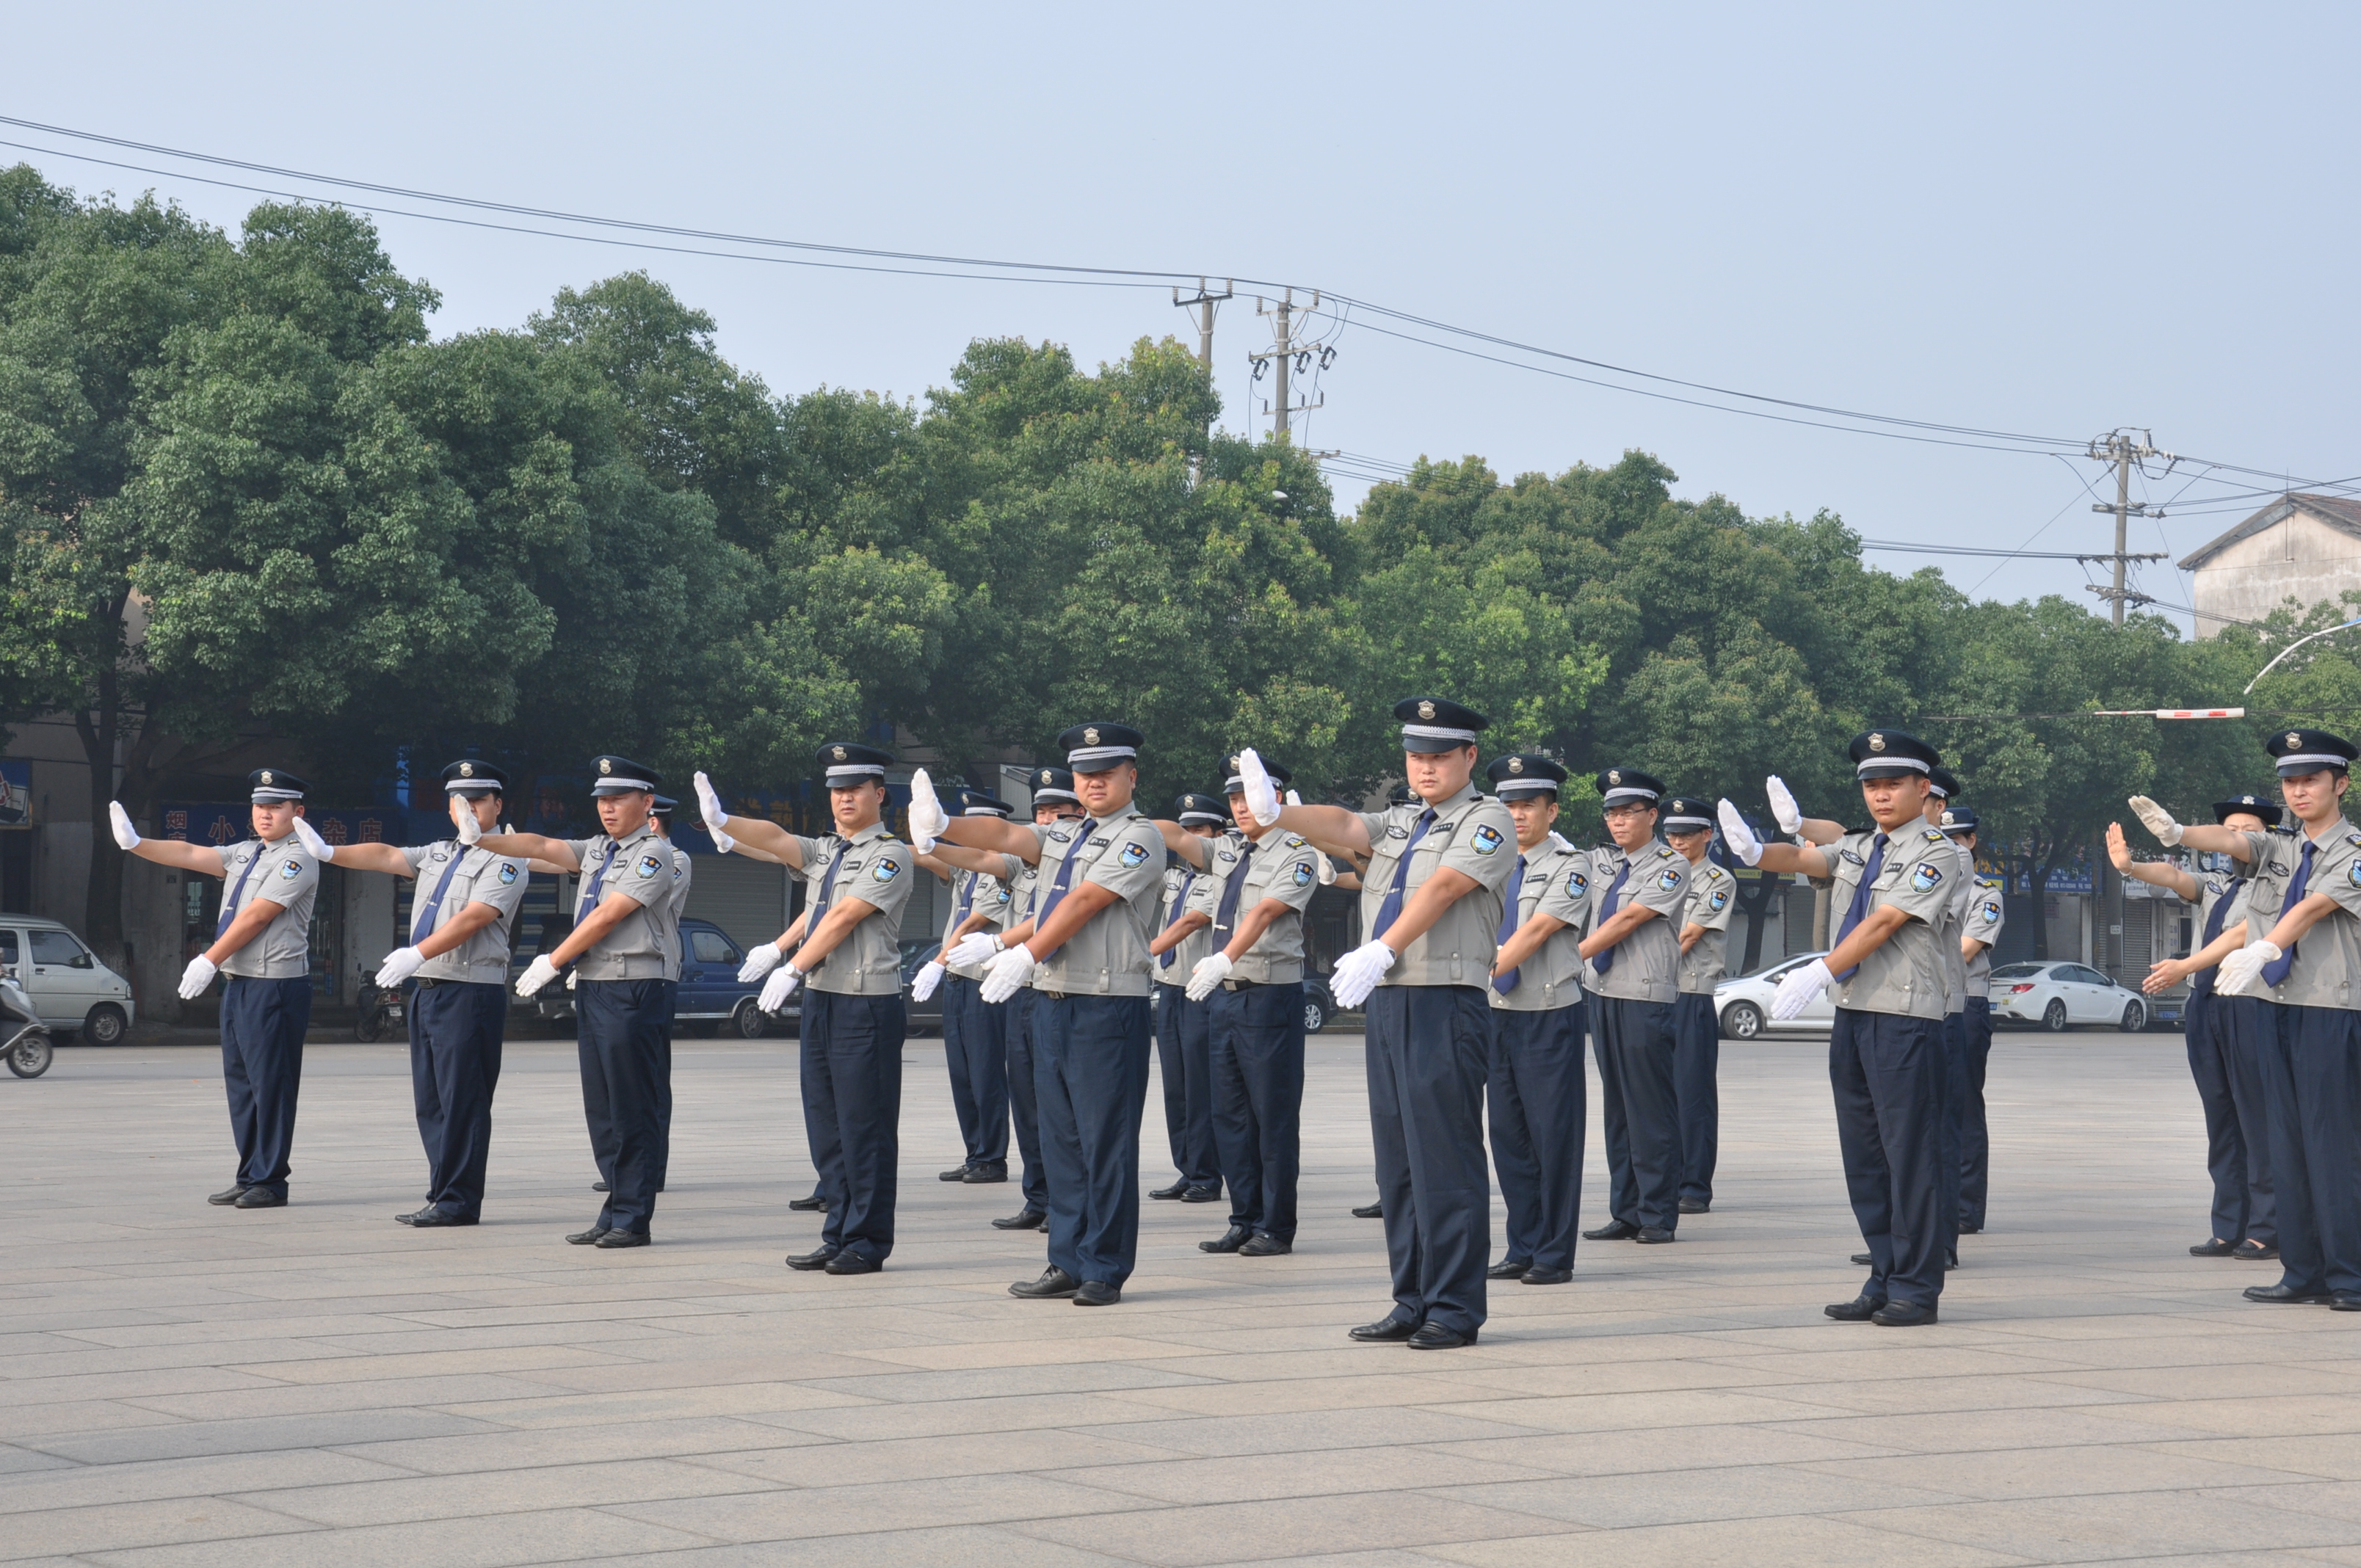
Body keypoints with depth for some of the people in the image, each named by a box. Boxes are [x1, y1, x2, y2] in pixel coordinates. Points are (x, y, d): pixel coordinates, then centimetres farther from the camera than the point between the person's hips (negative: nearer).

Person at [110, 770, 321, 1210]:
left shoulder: (297, 860, -9)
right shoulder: (244, 854, 18)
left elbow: (256, 917, -14)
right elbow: (190, 855, 12)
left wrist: (208, 961, -14)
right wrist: (135, 844, -1)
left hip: (275, 987, -9)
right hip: (237, 983, 9)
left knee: (270, 1084, -6)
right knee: (239, 1081, 10)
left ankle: (269, 1182, -2)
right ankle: (249, 1178, 15)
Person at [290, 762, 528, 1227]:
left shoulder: (506, 861, -5)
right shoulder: (437, 854, 20)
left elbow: (473, 918, -16)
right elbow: (385, 857, 16)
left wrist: (417, 954, -22)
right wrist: (328, 852, 2)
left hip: (471, 992, -8)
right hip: (426, 990, 8)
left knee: (462, 1101, -8)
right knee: (429, 1101, 8)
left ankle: (458, 1202, -5)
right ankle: (442, 1195, 12)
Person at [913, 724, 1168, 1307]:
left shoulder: (1138, 838, -6)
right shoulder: (1067, 840, 19)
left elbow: (1083, 903, -14)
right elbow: (1008, 837, 6)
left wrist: (1025, 955, -17)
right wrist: (942, 826, -10)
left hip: (1108, 1008, -8)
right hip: (1052, 1003, 8)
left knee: (1106, 1144, -4)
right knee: (1061, 1142, 10)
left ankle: (1105, 1271, 1)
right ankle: (1068, 1264, 16)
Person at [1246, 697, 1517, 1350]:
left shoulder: (1488, 821, -3)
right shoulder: (1399, 823, 19)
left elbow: (1442, 889, -17)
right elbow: (1342, 827, 2)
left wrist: (1380, 952, -30)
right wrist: (1277, 813, -18)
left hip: (1447, 1006, -8)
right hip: (1387, 1002, 8)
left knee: (1445, 1160, -7)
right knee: (1398, 1162, 9)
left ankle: (1454, 1311, -3)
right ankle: (1413, 1303, 15)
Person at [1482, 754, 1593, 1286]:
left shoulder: (1570, 865, -6)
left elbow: (1537, 930, -17)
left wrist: (1489, 969, -23)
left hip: (1550, 1016, -6)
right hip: (1499, 1015, 6)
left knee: (1553, 1137, -3)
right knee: (1508, 1137, 9)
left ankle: (1555, 1256, 2)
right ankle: (1522, 1248, 17)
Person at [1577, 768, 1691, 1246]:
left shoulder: (1670, 866, -7)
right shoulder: (1601, 861, 15)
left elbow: (1627, 920, -15)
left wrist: (1571, 956, -20)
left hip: (1646, 997, -7)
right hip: (1603, 992, 7)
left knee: (1651, 1108, -4)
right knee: (1615, 1107, 9)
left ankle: (1658, 1217, 1)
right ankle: (1625, 1214, 13)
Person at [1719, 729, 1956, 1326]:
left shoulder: (1935, 853, -7)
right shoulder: (1858, 846, 16)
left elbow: (1885, 922, -15)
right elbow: (1804, 860, 4)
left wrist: (1821, 972, -22)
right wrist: (1757, 852, -18)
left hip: (1905, 1016, -8)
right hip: (1852, 1011, 8)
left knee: (1909, 1153, -4)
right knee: (1862, 1155, 10)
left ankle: (1915, 1289, 2)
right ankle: (1884, 1280, 17)